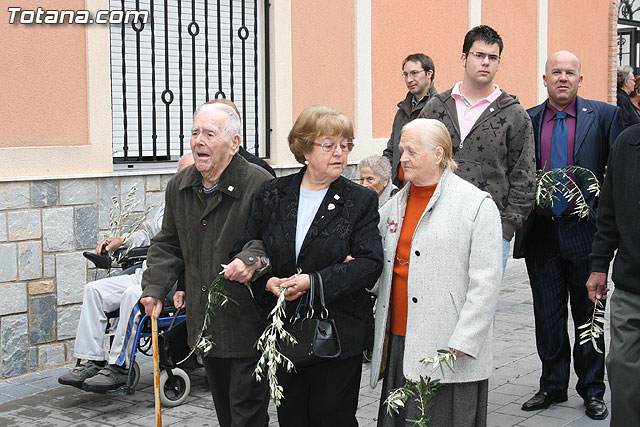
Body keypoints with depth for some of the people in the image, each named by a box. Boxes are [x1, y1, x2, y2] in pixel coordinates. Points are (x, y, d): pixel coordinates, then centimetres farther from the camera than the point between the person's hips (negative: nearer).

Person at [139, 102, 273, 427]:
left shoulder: (259, 184, -15)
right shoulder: (179, 186, 7)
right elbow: (168, 245, 16)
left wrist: (254, 260, -35)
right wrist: (155, 288, 5)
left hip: (247, 322, -7)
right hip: (205, 322, 7)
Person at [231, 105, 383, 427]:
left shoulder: (360, 201, -2)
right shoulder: (272, 194, 5)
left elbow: (370, 263, -11)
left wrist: (316, 282, -20)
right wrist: (268, 282, -13)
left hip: (339, 334, -3)